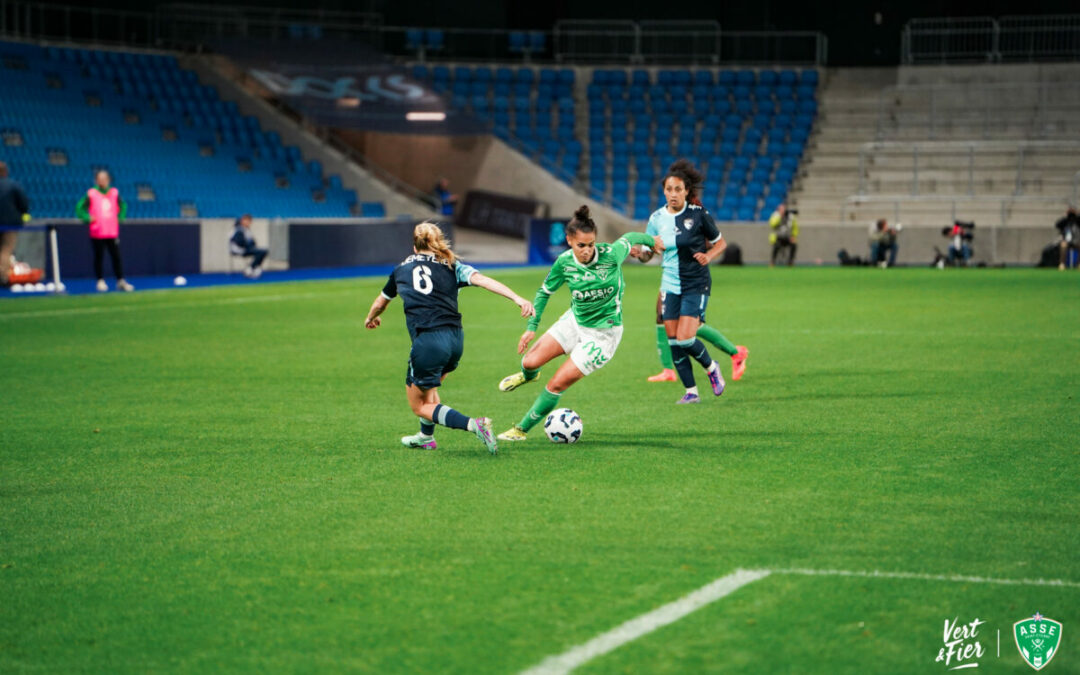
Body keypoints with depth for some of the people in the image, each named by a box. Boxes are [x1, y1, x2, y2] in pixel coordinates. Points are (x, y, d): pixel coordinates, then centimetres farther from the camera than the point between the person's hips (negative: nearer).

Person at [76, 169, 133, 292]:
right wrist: (88, 218, -7)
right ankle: (100, 281, 11)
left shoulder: (114, 193, 9)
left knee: (116, 256, 0)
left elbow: (123, 206, 25)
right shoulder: (91, 194, -1)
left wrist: (120, 217, 11)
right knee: (99, 257, 3)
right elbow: (79, 208, 3)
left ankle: (121, 281, 5)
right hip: (97, 233, -2)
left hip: (113, 232, 2)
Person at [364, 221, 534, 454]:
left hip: (428, 343, -4)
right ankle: (426, 437, 41)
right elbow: (481, 280, -4)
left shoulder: (401, 269, 17)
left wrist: (371, 318, 56)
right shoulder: (452, 266, 14)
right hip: (456, 338, 4)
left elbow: (381, 301, 34)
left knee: (419, 406, 7)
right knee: (427, 386, 32)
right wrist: (517, 298, -14)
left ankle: (474, 424, -14)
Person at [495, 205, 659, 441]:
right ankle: (528, 375, 35)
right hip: (574, 320, 4)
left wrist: (652, 240, 18)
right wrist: (532, 326, 0)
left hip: (603, 333, -4)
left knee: (557, 385, -8)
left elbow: (629, 237, -2)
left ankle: (522, 429, 10)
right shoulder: (564, 262, -14)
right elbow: (545, 291, 4)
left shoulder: (611, 255, -25)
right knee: (530, 361, -7)